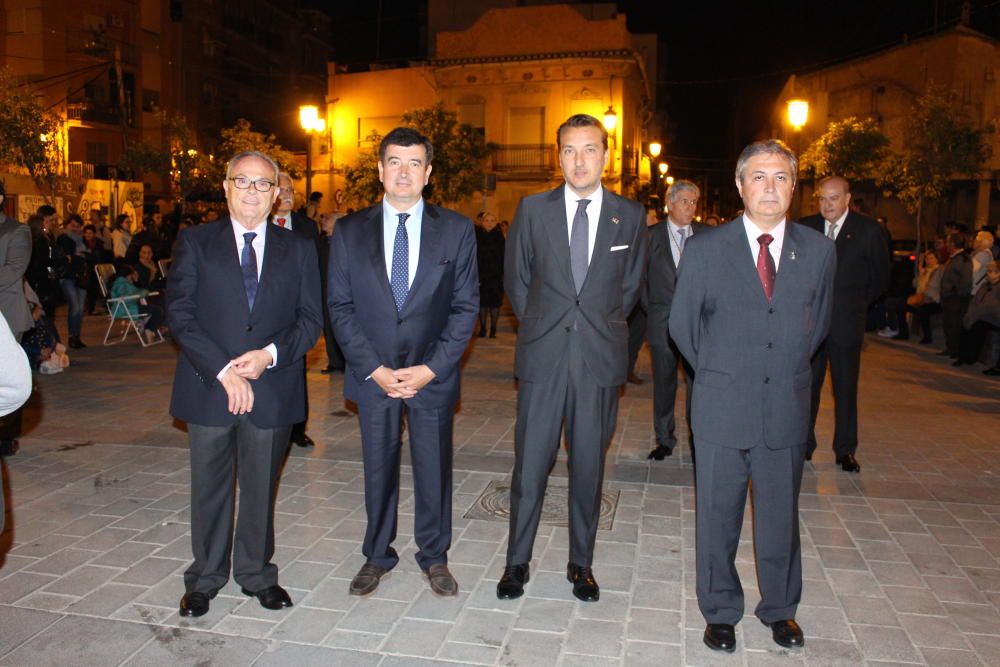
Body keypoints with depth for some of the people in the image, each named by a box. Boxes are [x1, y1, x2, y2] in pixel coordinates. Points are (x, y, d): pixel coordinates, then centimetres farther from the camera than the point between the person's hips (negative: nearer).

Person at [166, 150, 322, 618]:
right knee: (209, 488, 12)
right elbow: (179, 314, -5)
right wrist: (222, 370, -14)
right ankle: (205, 577, 31)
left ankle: (257, 574, 31)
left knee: (261, 488, 12)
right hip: (209, 387, 0)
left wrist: (271, 353, -15)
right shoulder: (195, 242, 3)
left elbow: (311, 318, 3)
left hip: (273, 389, 1)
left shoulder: (297, 249, 6)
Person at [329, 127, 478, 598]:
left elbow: (465, 307, -2)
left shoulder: (456, 230, -1)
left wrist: (429, 369, -11)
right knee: (378, 469, 12)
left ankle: (434, 556, 30)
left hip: (432, 376, 0)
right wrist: (374, 369, -10)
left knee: (434, 468, 10)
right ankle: (377, 556, 31)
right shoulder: (349, 232, 1)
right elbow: (340, 307, 0)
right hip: (373, 376, 1)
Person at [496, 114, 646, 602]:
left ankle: (581, 563, 26)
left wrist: (603, 326, 10)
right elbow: (515, 278, 10)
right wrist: (539, 326, 9)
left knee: (589, 465, 10)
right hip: (543, 358, 0)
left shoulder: (630, 215, 4)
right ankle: (517, 561, 20)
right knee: (530, 463, 4)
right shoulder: (532, 210, 3)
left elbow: (631, 286, 14)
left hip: (600, 359, 1)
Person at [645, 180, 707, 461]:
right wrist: (652, 311, -1)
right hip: (663, 322, 0)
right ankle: (665, 440, 21)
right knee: (664, 383, 9)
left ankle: (698, 440, 16)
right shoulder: (651, 235, 2)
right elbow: (642, 278, 4)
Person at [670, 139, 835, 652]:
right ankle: (720, 611, 29)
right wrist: (718, 375, 9)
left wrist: (787, 371, 13)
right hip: (722, 407, -1)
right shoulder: (705, 249, -4)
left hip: (787, 408, 2)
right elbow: (682, 325, 5)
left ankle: (780, 610, 36)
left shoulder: (818, 250, 3)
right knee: (718, 516, 9)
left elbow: (819, 323, 16)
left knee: (780, 517, 14)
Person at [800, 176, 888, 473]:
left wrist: (856, 305, 6)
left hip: (846, 324, -1)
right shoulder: (805, 227, 2)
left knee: (846, 387, 8)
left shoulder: (868, 230, -1)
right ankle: (803, 445, 17)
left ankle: (845, 450, 20)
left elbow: (881, 278, 7)